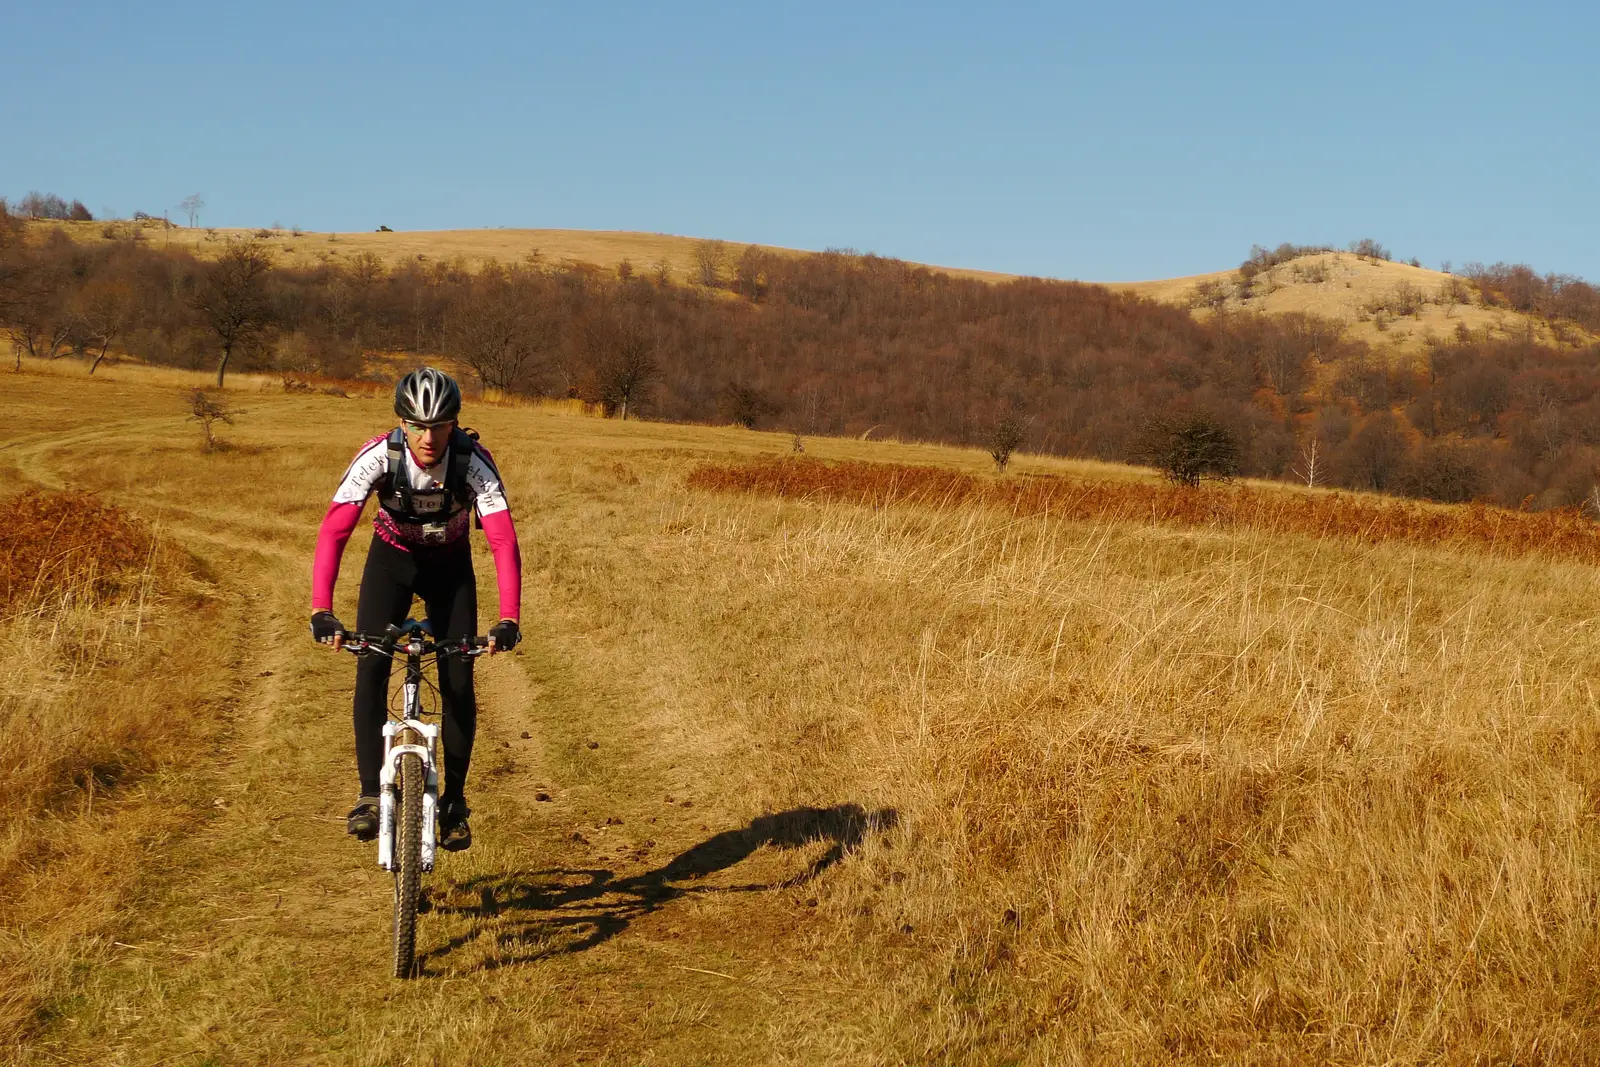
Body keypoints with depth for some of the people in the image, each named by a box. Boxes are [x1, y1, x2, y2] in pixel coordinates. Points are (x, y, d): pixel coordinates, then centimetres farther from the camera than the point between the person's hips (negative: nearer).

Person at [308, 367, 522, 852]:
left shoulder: (473, 461, -30)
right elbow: (333, 530, -35)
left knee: (458, 682, -8)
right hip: (392, 558, 0)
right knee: (370, 667, -18)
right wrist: (321, 610, -46)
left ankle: (454, 800, 7)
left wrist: (509, 618, -47)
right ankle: (370, 793, -10)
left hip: (450, 564, 0)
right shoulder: (377, 457, -30)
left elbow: (504, 540, -35)